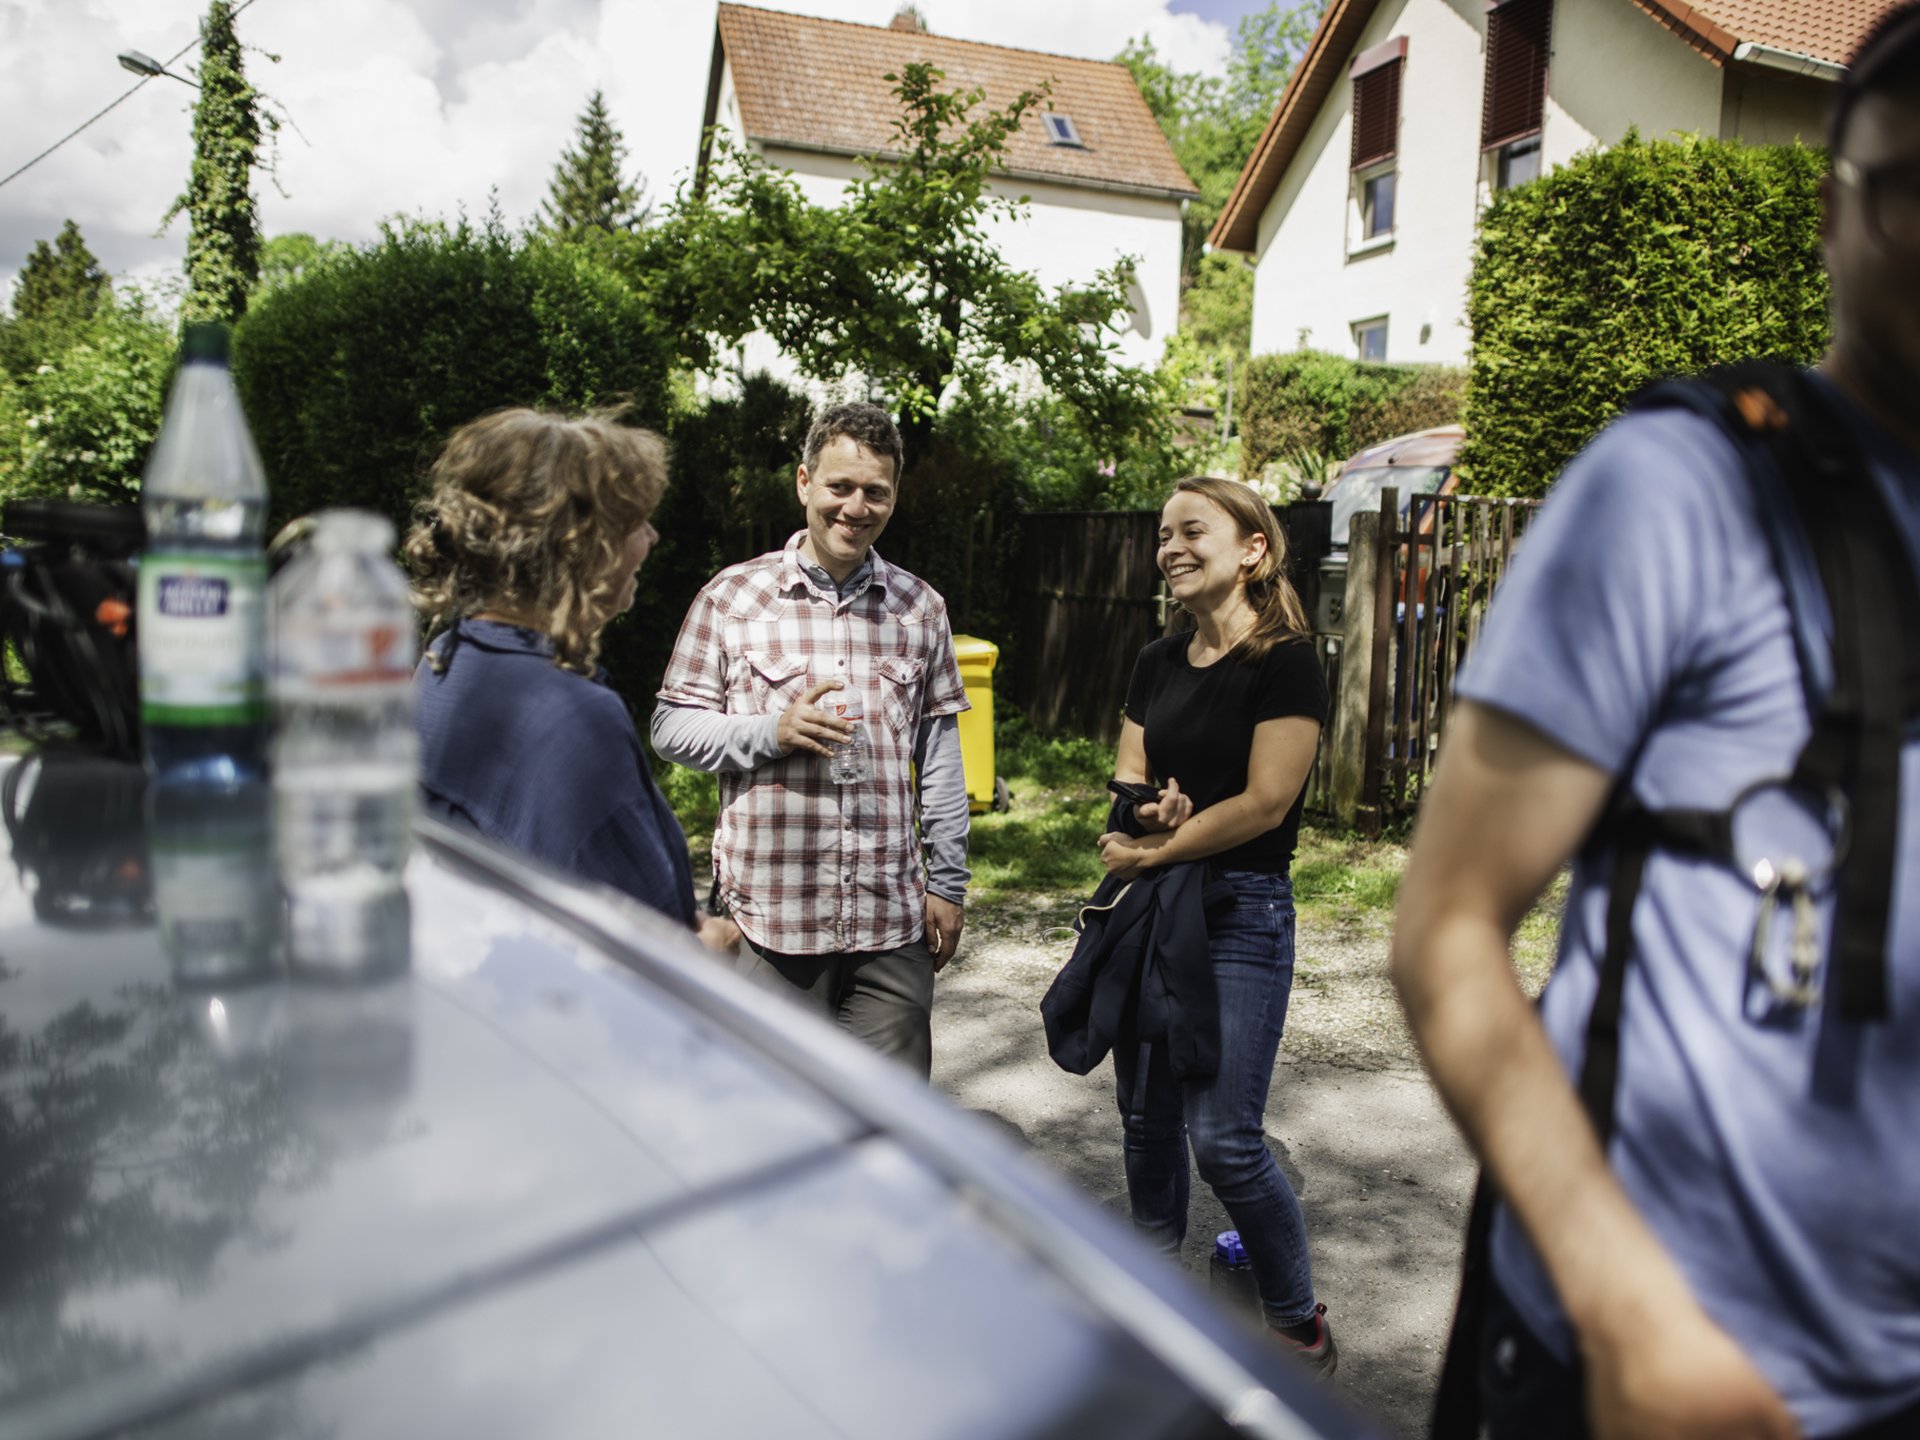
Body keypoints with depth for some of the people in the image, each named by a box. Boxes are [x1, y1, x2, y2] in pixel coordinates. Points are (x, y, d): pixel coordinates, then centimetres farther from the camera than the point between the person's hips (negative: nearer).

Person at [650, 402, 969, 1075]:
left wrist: (947, 881, 10)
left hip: (892, 916, 2)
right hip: (772, 911, -2)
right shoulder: (733, 595, 1)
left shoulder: (920, 608, 9)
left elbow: (940, 753, 12)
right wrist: (773, 731, -15)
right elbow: (671, 726, 1)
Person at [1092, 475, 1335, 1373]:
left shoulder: (1284, 663, -10)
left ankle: (1301, 1324, 18)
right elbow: (1126, 782, 11)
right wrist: (1149, 815, -12)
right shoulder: (1158, 664, 11)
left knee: (1224, 1139, -5)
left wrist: (1153, 849, -9)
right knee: (1146, 1119, 12)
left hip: (1240, 911, -6)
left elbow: (1265, 801, -15)